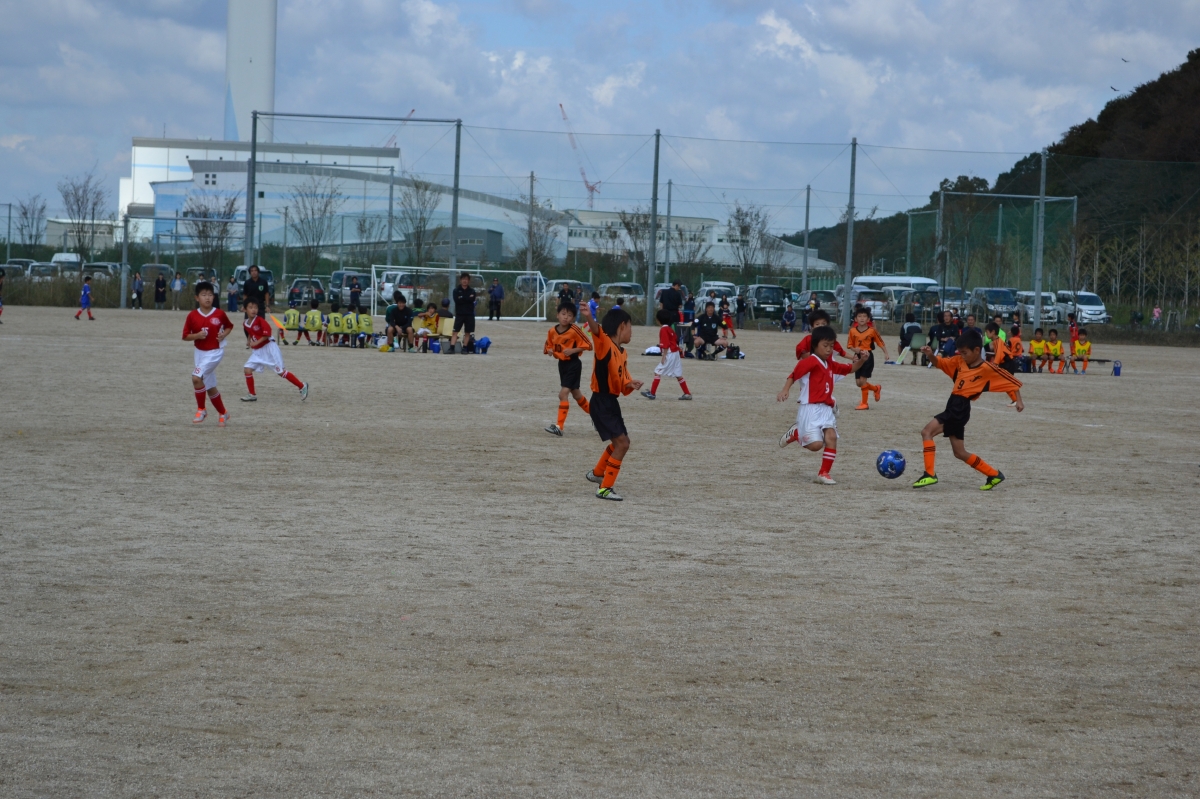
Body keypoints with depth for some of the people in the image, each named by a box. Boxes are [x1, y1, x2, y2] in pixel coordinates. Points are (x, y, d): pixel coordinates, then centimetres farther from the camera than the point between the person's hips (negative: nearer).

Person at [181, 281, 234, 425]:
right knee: (210, 387, 12)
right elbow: (185, 336, 1)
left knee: (196, 377, -22)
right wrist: (197, 335, -18)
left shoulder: (219, 314, -7)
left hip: (215, 352, -4)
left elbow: (229, 326, 11)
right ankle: (223, 413, 32)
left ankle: (201, 410, -5)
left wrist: (224, 334, -9)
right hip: (199, 352, 4)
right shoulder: (192, 316, -5)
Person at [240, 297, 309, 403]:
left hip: (268, 348, -7)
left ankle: (302, 387, 4)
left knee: (280, 372, -6)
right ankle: (252, 395, 9)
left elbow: (267, 333, -23)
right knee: (247, 369, -3)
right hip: (257, 351, 7)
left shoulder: (260, 320, -16)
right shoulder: (245, 324, 4)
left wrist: (257, 342, -25)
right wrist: (248, 340, 7)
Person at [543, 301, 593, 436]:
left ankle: (559, 427, -12)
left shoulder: (574, 330, -18)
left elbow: (588, 345, -14)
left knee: (563, 394, -15)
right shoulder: (552, 331, -2)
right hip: (562, 364, 7)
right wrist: (549, 350, -11)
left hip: (573, 364, -7)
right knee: (576, 394, 20)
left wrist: (573, 350, -25)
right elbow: (548, 346, 12)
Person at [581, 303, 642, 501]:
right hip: (601, 402, -10)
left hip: (612, 402, 10)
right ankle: (605, 488, -8)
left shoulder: (623, 353, 11)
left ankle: (597, 473, 47)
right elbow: (596, 331, -37)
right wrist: (589, 317, -59)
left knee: (620, 442, 26)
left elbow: (623, 382, 16)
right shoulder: (605, 344, -14)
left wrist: (631, 385, -8)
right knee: (622, 443, -15)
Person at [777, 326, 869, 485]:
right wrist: (785, 390, -30)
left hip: (826, 409, 7)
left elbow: (850, 369, 24)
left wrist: (860, 361, 5)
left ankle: (824, 473, -3)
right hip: (810, 409, -7)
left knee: (831, 437, -12)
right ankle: (795, 433, 16)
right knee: (816, 444, -14)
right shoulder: (810, 362, -9)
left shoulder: (830, 364, 15)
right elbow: (793, 374, -15)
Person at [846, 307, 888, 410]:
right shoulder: (853, 331, 0)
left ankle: (864, 403, 5)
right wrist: (856, 349, -15)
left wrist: (886, 353, -13)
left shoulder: (872, 330, -9)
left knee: (863, 380, -8)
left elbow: (881, 342, -3)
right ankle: (876, 388, 35)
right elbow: (850, 345, 6)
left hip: (868, 357, -5)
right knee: (858, 382, 8)